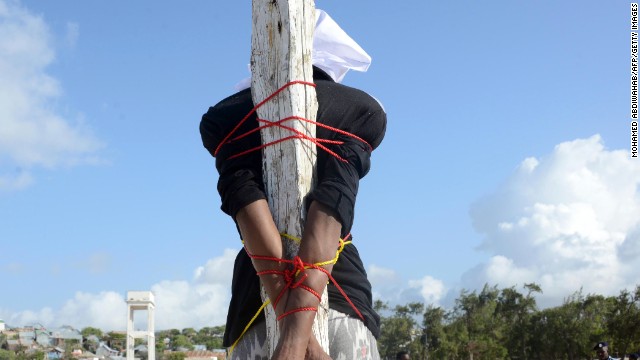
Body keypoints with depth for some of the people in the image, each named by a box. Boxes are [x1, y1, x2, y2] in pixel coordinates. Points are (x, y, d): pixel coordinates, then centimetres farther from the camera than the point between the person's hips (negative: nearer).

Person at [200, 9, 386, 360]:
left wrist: (295, 327, -16)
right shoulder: (364, 109, 12)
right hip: (343, 299, -1)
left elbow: (243, 199, -5)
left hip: (258, 307, 1)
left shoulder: (222, 117, 16)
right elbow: (333, 205, -7)